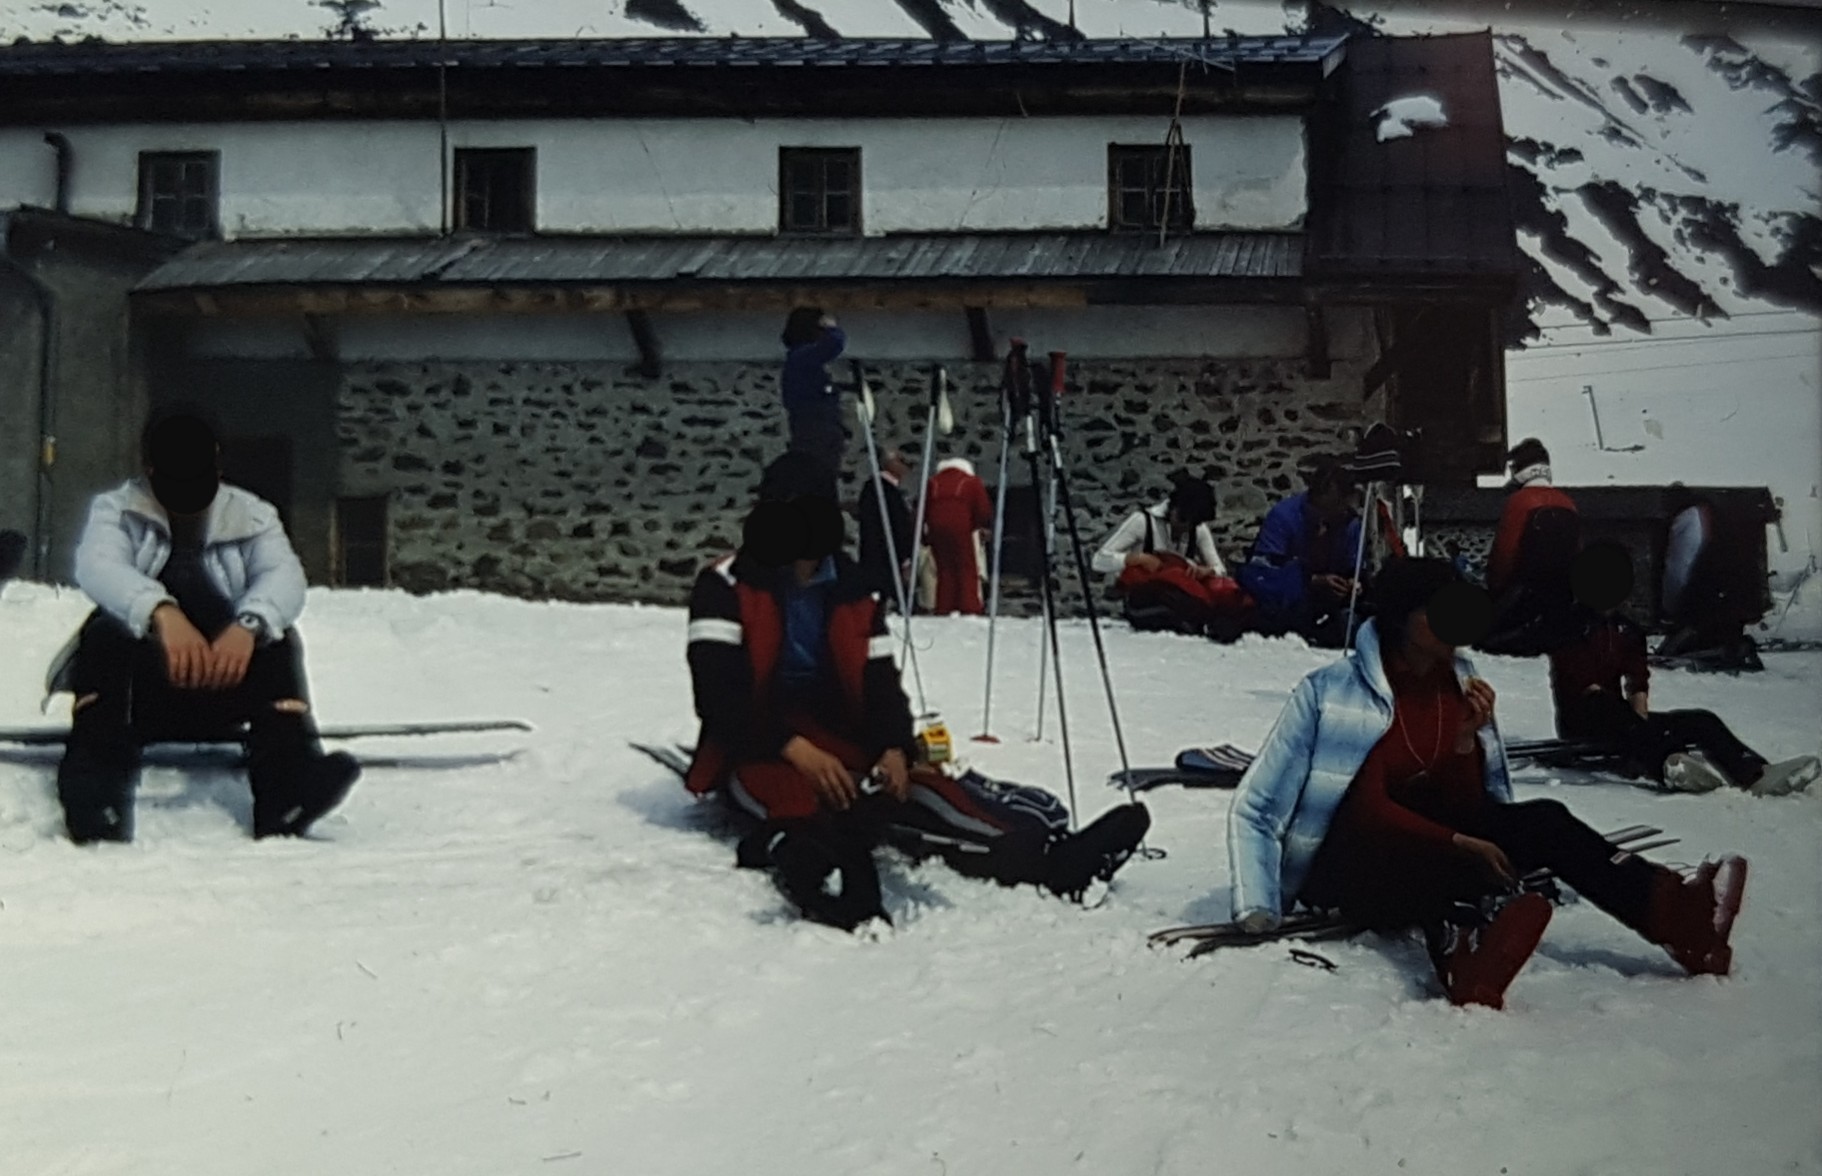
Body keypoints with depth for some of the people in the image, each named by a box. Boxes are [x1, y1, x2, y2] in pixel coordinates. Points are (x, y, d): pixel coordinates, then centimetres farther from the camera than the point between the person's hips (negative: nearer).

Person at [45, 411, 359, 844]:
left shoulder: (251, 516, 5)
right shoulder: (116, 511, 2)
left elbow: (284, 575, -16)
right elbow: (98, 565, -22)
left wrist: (249, 624, -40)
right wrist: (162, 613, -43)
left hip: (224, 684, 1)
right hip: (138, 685, -1)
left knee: (276, 636, -25)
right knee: (107, 633, -30)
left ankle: (287, 782, -44)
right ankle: (97, 789, -51)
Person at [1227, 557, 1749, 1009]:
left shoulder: (1458, 686, 3)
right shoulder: (1330, 691, -13)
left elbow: (1470, 813, -1)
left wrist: (1466, 742, -17)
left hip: (1432, 872, 6)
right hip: (1347, 870, -6)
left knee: (1543, 822, -19)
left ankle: (1675, 914, -33)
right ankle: (1466, 942, -65)